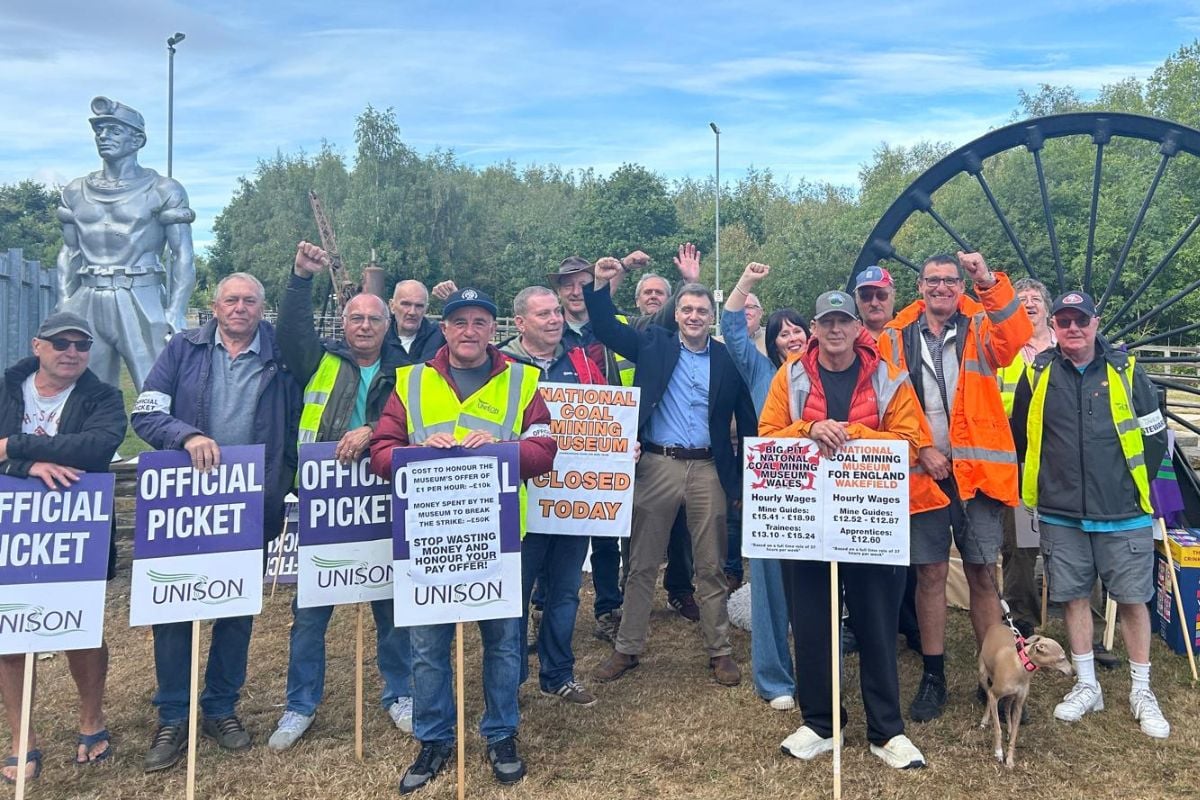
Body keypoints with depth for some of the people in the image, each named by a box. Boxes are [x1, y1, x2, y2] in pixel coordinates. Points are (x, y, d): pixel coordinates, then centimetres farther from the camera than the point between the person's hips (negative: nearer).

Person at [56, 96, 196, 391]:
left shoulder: (163, 190, 1)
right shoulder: (76, 191, 16)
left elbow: (183, 256, -4)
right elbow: (69, 253, 19)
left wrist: (175, 312, -14)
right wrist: (64, 307, 9)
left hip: (142, 301, -5)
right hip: (87, 303, 5)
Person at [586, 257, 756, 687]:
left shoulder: (728, 359, 6)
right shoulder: (653, 344, 6)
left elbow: (747, 418, 7)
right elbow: (608, 328, 2)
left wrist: (747, 472, 1)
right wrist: (600, 285, -12)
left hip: (708, 470, 0)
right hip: (656, 466, 0)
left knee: (711, 567, 9)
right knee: (642, 564, 8)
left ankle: (720, 651, 22)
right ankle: (627, 648, 21)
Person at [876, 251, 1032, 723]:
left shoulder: (980, 327, 5)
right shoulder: (895, 337, 5)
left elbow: (1016, 340, -17)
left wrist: (990, 284, -26)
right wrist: (921, 448, -12)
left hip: (976, 470, 0)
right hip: (924, 473, 0)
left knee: (982, 573, 8)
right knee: (930, 574, 7)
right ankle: (933, 676, 20)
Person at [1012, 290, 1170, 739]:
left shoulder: (1125, 370, -1)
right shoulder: (1038, 375, 1)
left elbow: (1154, 435, 7)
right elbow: (1018, 436, 10)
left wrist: (1131, 484, 6)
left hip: (1123, 516, -1)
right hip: (1061, 516, 1)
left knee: (1132, 599, 5)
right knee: (1073, 597, 8)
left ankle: (1141, 692, 21)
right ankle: (1086, 686, 23)